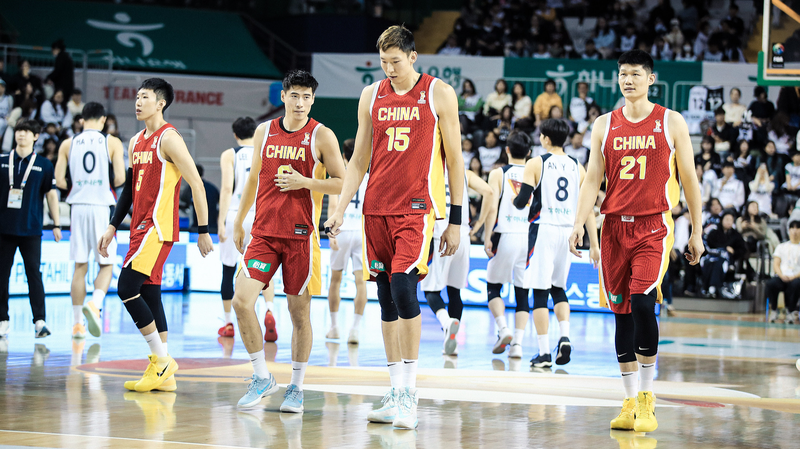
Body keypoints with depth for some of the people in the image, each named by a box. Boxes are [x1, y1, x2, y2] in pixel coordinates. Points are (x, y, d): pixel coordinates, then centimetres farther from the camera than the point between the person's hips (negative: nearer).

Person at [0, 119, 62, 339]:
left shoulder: (43, 165, 5)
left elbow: (51, 194, 7)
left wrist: (56, 224, 4)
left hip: (31, 229, -2)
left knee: (34, 274, -6)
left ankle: (40, 321, -6)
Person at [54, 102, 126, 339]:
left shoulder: (68, 144, 6)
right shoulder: (112, 142, 0)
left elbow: (59, 181, 2)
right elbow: (120, 178, -8)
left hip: (78, 206, 2)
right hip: (102, 205, -2)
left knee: (80, 267, 9)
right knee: (106, 264, 7)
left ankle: (77, 323, 9)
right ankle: (95, 304, -20)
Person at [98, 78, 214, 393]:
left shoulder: (169, 138, -11)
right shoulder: (136, 142, 16)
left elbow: (196, 184, -12)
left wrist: (203, 231, -13)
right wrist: (113, 227, 18)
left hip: (158, 226, -9)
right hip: (140, 226, 9)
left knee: (127, 289, -14)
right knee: (149, 294, 7)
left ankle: (162, 360, -7)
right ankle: (162, 375, 10)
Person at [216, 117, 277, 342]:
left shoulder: (229, 155, 1)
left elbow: (227, 187, -10)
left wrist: (221, 220, -12)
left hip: (235, 214, -1)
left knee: (228, 271, 12)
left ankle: (228, 323, 19)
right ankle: (269, 312, -25)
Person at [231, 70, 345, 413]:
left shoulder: (321, 136, -2)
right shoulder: (264, 131, 9)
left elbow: (342, 184, -3)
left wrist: (304, 182, -15)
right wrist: (238, 223, 22)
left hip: (300, 235, -3)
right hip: (264, 233, 3)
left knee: (299, 311, 3)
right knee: (242, 300, -13)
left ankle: (296, 387, 17)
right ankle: (262, 377, 0)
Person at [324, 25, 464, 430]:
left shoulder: (439, 94, 0)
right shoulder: (371, 95, 11)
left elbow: (454, 159, 2)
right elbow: (359, 159, 15)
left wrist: (455, 220, -1)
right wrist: (340, 208, 5)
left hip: (416, 207, -5)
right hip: (377, 209, 5)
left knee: (404, 289, -19)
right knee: (386, 299, 5)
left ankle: (410, 392, -13)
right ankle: (397, 393, 12)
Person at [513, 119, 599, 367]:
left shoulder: (536, 163, -3)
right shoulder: (578, 167, 9)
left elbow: (521, 202, -8)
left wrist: (516, 201, 16)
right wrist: (594, 244, 8)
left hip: (543, 228, -4)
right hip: (568, 231, 4)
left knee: (540, 291, 0)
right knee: (558, 288, 19)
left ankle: (544, 352, -4)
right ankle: (565, 336, -1)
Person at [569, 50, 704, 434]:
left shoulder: (671, 122, 3)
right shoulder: (604, 125, 10)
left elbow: (689, 180, 6)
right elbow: (592, 179, 8)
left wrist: (696, 232, 4)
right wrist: (579, 224, -6)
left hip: (653, 226, -3)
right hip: (614, 227, 3)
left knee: (643, 302, -19)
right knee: (621, 312, 4)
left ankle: (647, 396, -8)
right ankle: (631, 402, 11)